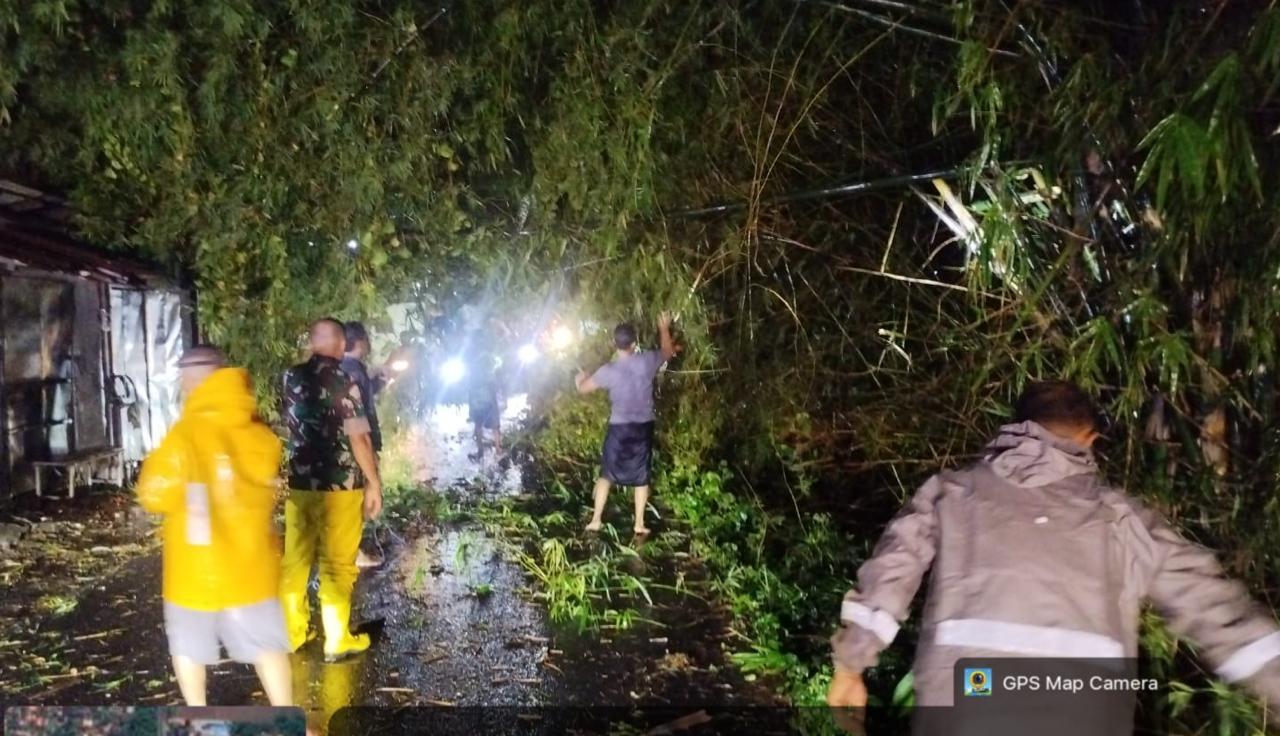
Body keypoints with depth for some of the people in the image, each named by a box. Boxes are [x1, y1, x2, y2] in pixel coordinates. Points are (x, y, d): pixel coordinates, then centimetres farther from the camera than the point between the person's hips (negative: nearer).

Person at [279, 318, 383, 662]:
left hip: (299, 484, 5)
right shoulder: (343, 381, -14)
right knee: (336, 565, 4)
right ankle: (337, 640, 12)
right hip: (340, 486, -5)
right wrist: (374, 483, -8)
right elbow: (359, 438, -16)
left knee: (295, 560, 14)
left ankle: (291, 633, 25)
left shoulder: (292, 377, 3)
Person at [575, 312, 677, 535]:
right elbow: (667, 351, 11)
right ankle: (639, 524, 16)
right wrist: (664, 328, 27)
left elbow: (582, 388, -1)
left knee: (607, 474, 12)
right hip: (644, 427, 2)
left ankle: (596, 520, 13)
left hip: (619, 428, -1)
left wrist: (581, 376, 22)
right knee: (642, 476, 12)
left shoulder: (608, 371, -14)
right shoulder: (647, 361, -10)